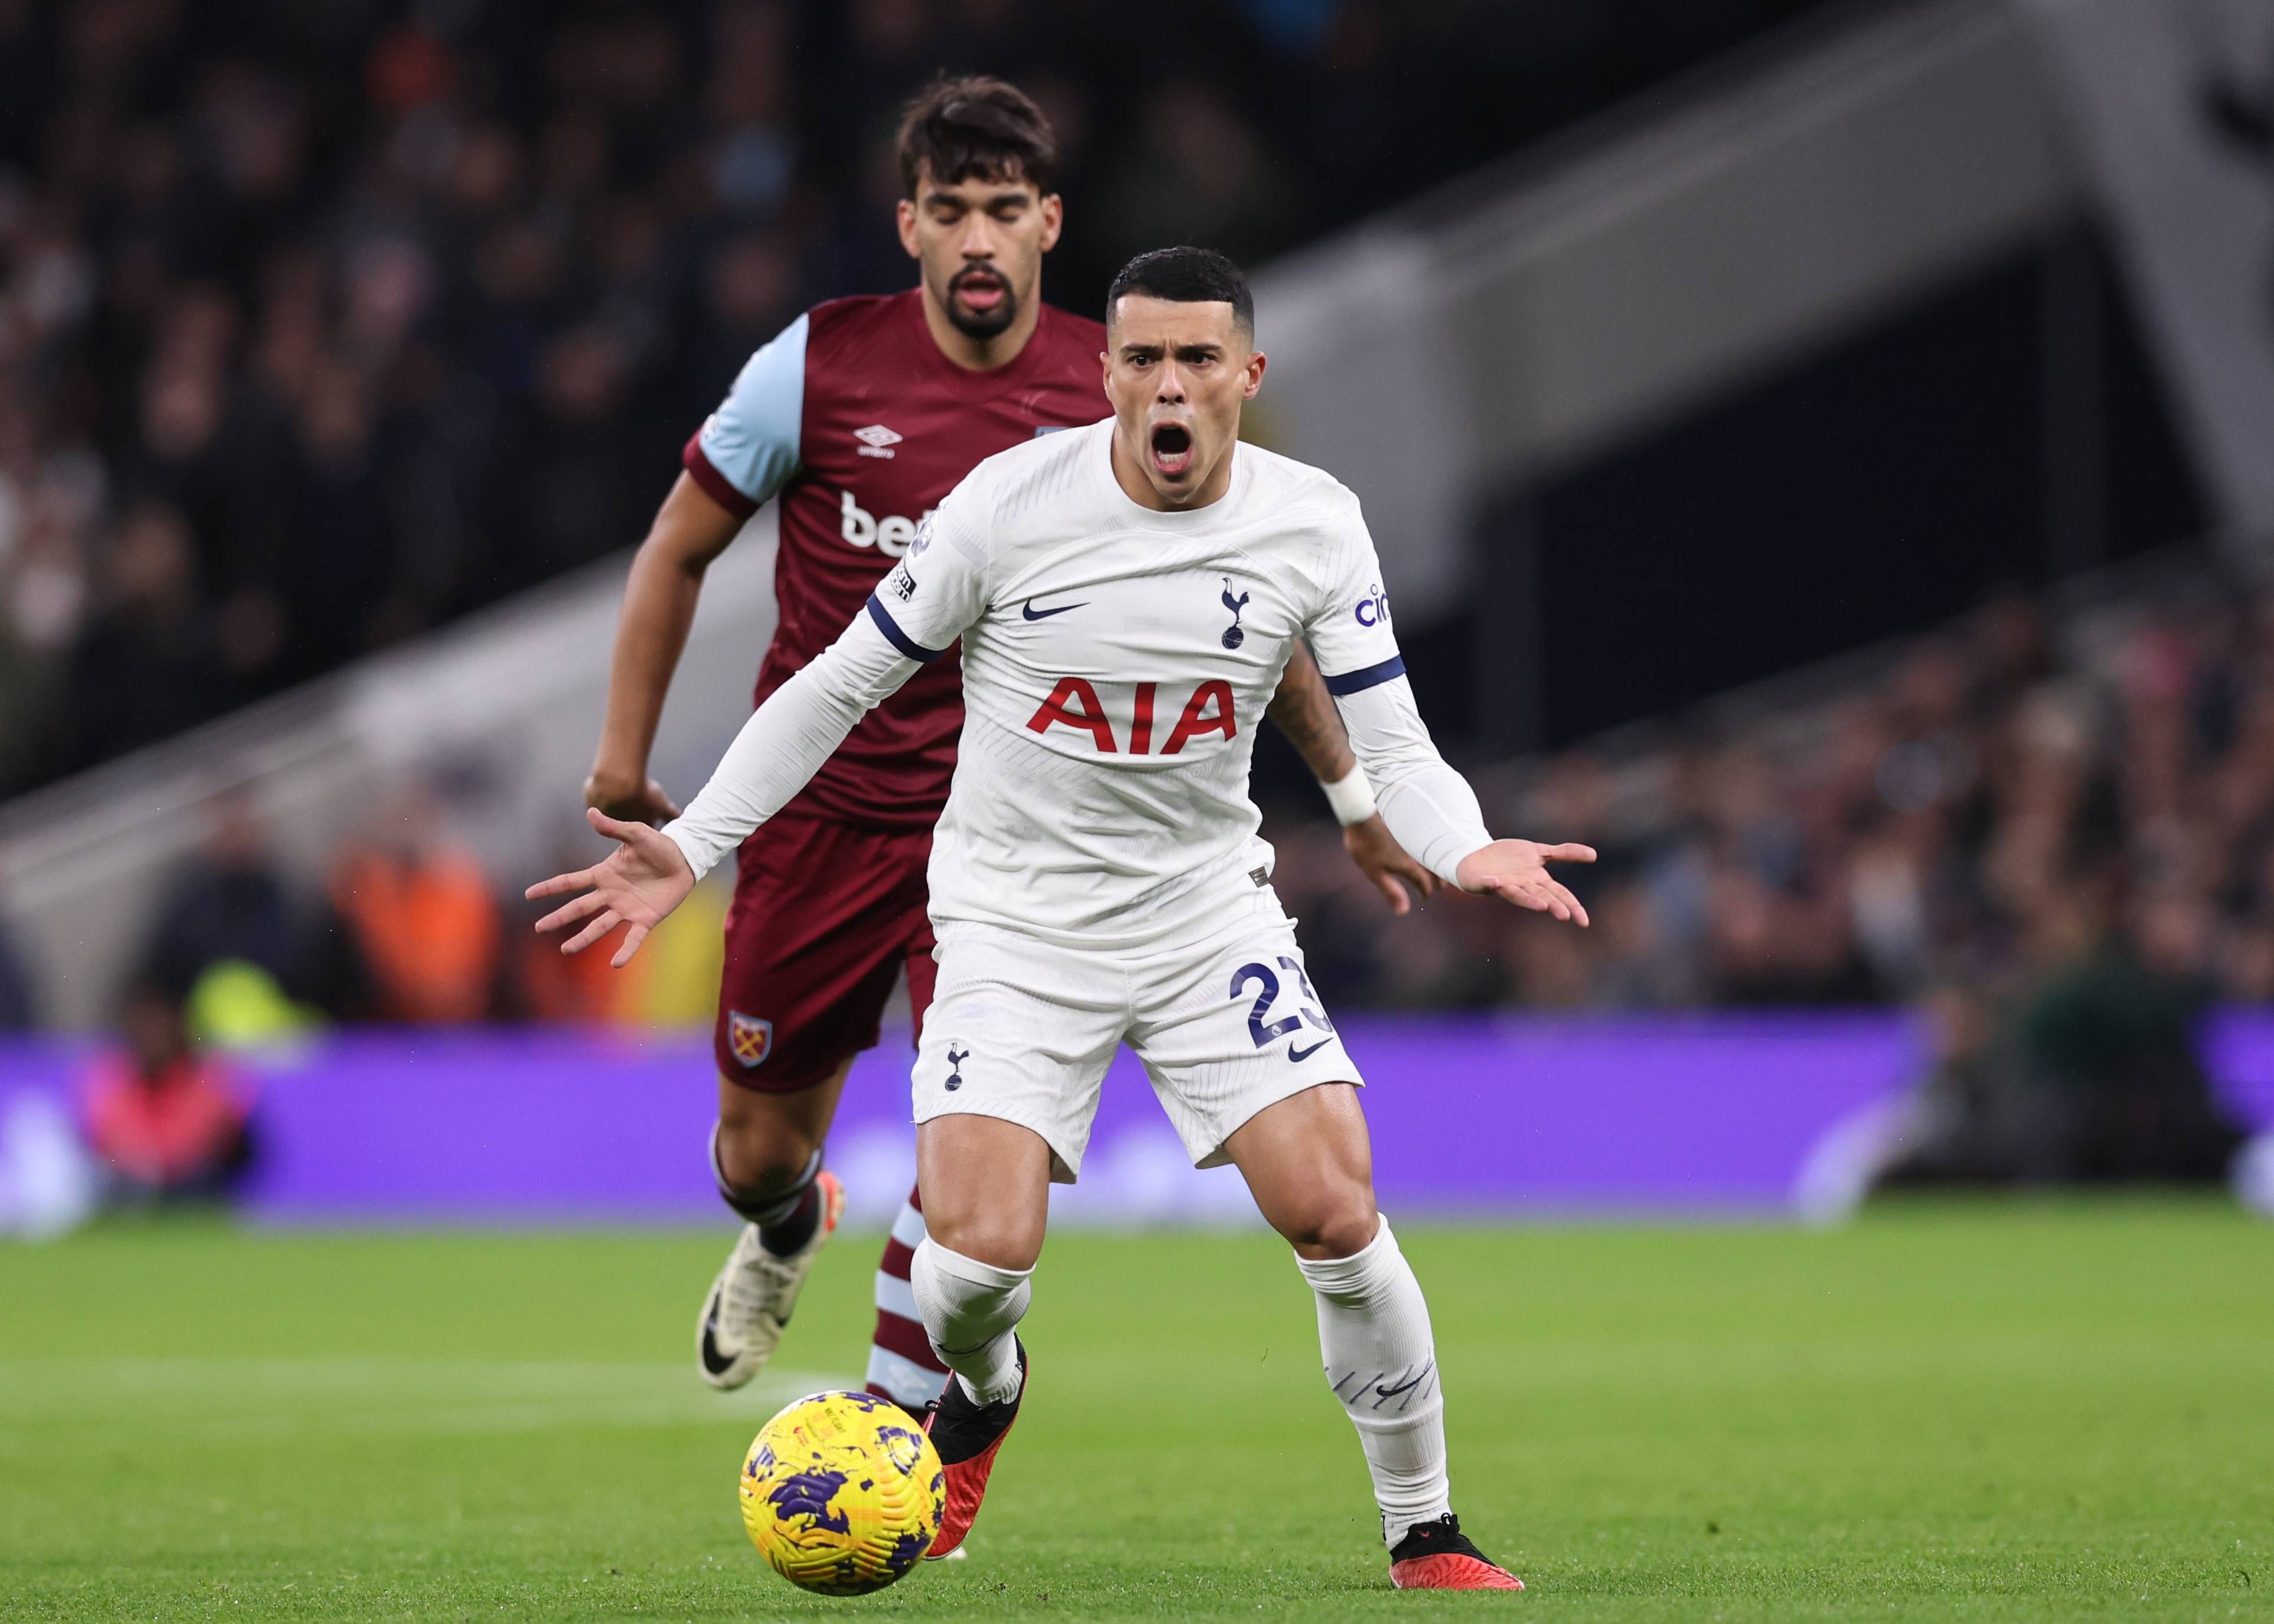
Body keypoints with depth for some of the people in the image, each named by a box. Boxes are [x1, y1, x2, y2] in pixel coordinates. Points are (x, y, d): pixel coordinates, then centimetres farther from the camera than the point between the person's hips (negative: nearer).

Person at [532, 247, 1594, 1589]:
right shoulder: (1014, 501, -13)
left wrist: (1467, 848, -27)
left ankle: (1425, 1535, 5)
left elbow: (1394, 746, -4)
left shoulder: (1313, 525, -7)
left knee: (1338, 1216, -15)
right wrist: (692, 848, -9)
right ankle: (983, 1391, 23)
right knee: (981, 1256, -17)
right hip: (1017, 914, -1)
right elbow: (840, 686, -3)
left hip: (1210, 906, 2)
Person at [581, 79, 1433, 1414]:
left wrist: (1355, 798, 11)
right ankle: (787, 1231, 49)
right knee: (761, 1147, 10)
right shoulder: (819, 366, -9)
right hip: (822, 807, 1)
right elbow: (680, 551, 6)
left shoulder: (1118, 393, -7)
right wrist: (625, 758, 3)